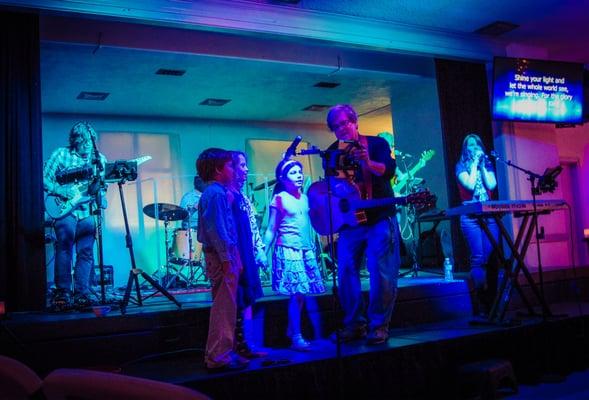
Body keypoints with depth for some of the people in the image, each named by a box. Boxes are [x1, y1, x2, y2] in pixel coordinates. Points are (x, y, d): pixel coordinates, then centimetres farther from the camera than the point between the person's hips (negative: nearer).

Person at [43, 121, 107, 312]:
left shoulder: (98, 159, 15)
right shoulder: (61, 154, 5)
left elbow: (101, 187, 16)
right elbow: (44, 178, 0)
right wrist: (63, 191, -14)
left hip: (88, 212, 3)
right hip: (66, 209, -3)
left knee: (86, 253, -1)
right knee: (64, 250, -10)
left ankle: (81, 295, 4)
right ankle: (62, 294, -4)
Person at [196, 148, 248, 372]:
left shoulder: (216, 191, 18)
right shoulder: (216, 192, -14)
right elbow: (215, 228, -21)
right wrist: (226, 257, -22)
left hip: (223, 255, 11)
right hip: (222, 256, -11)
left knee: (223, 307, 16)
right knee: (224, 308, -5)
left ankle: (217, 354, 25)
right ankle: (219, 358, 1)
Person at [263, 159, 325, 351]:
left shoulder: (304, 198, 12)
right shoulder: (279, 199, -5)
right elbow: (271, 229, -5)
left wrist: (312, 246, 13)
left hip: (306, 250, 6)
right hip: (288, 250, -6)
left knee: (303, 293, 6)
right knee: (296, 293, -8)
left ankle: (291, 330, 22)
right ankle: (296, 337, 0)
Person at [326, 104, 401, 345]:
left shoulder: (377, 144, 1)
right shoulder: (332, 152, 10)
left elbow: (389, 170, -15)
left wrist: (367, 162, -34)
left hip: (380, 219, -3)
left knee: (381, 273, -6)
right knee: (345, 272, 1)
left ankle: (378, 326, 4)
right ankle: (354, 324, 13)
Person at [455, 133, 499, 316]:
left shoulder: (487, 164, 17)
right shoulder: (461, 166, 7)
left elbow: (491, 185, 1)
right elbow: (469, 185, -10)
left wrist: (482, 165, 2)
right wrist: (474, 164, -2)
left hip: (489, 214, 4)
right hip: (470, 215, -4)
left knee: (491, 256, -3)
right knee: (478, 257, -10)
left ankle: (490, 299, 3)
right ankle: (480, 300, -7)